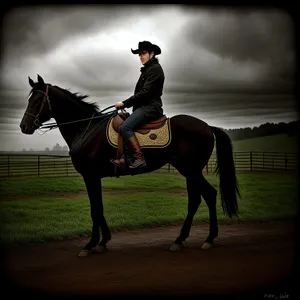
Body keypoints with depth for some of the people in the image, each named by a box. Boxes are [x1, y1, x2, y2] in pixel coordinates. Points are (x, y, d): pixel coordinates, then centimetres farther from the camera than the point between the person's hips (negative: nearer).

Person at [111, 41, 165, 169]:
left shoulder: (155, 69, -9)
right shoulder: (147, 69, 23)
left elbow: (145, 92, -18)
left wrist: (125, 103, -16)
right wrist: (126, 104, 13)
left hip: (150, 107, -11)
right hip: (143, 106, 11)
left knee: (124, 127, -26)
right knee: (122, 125, 12)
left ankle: (138, 158, -28)